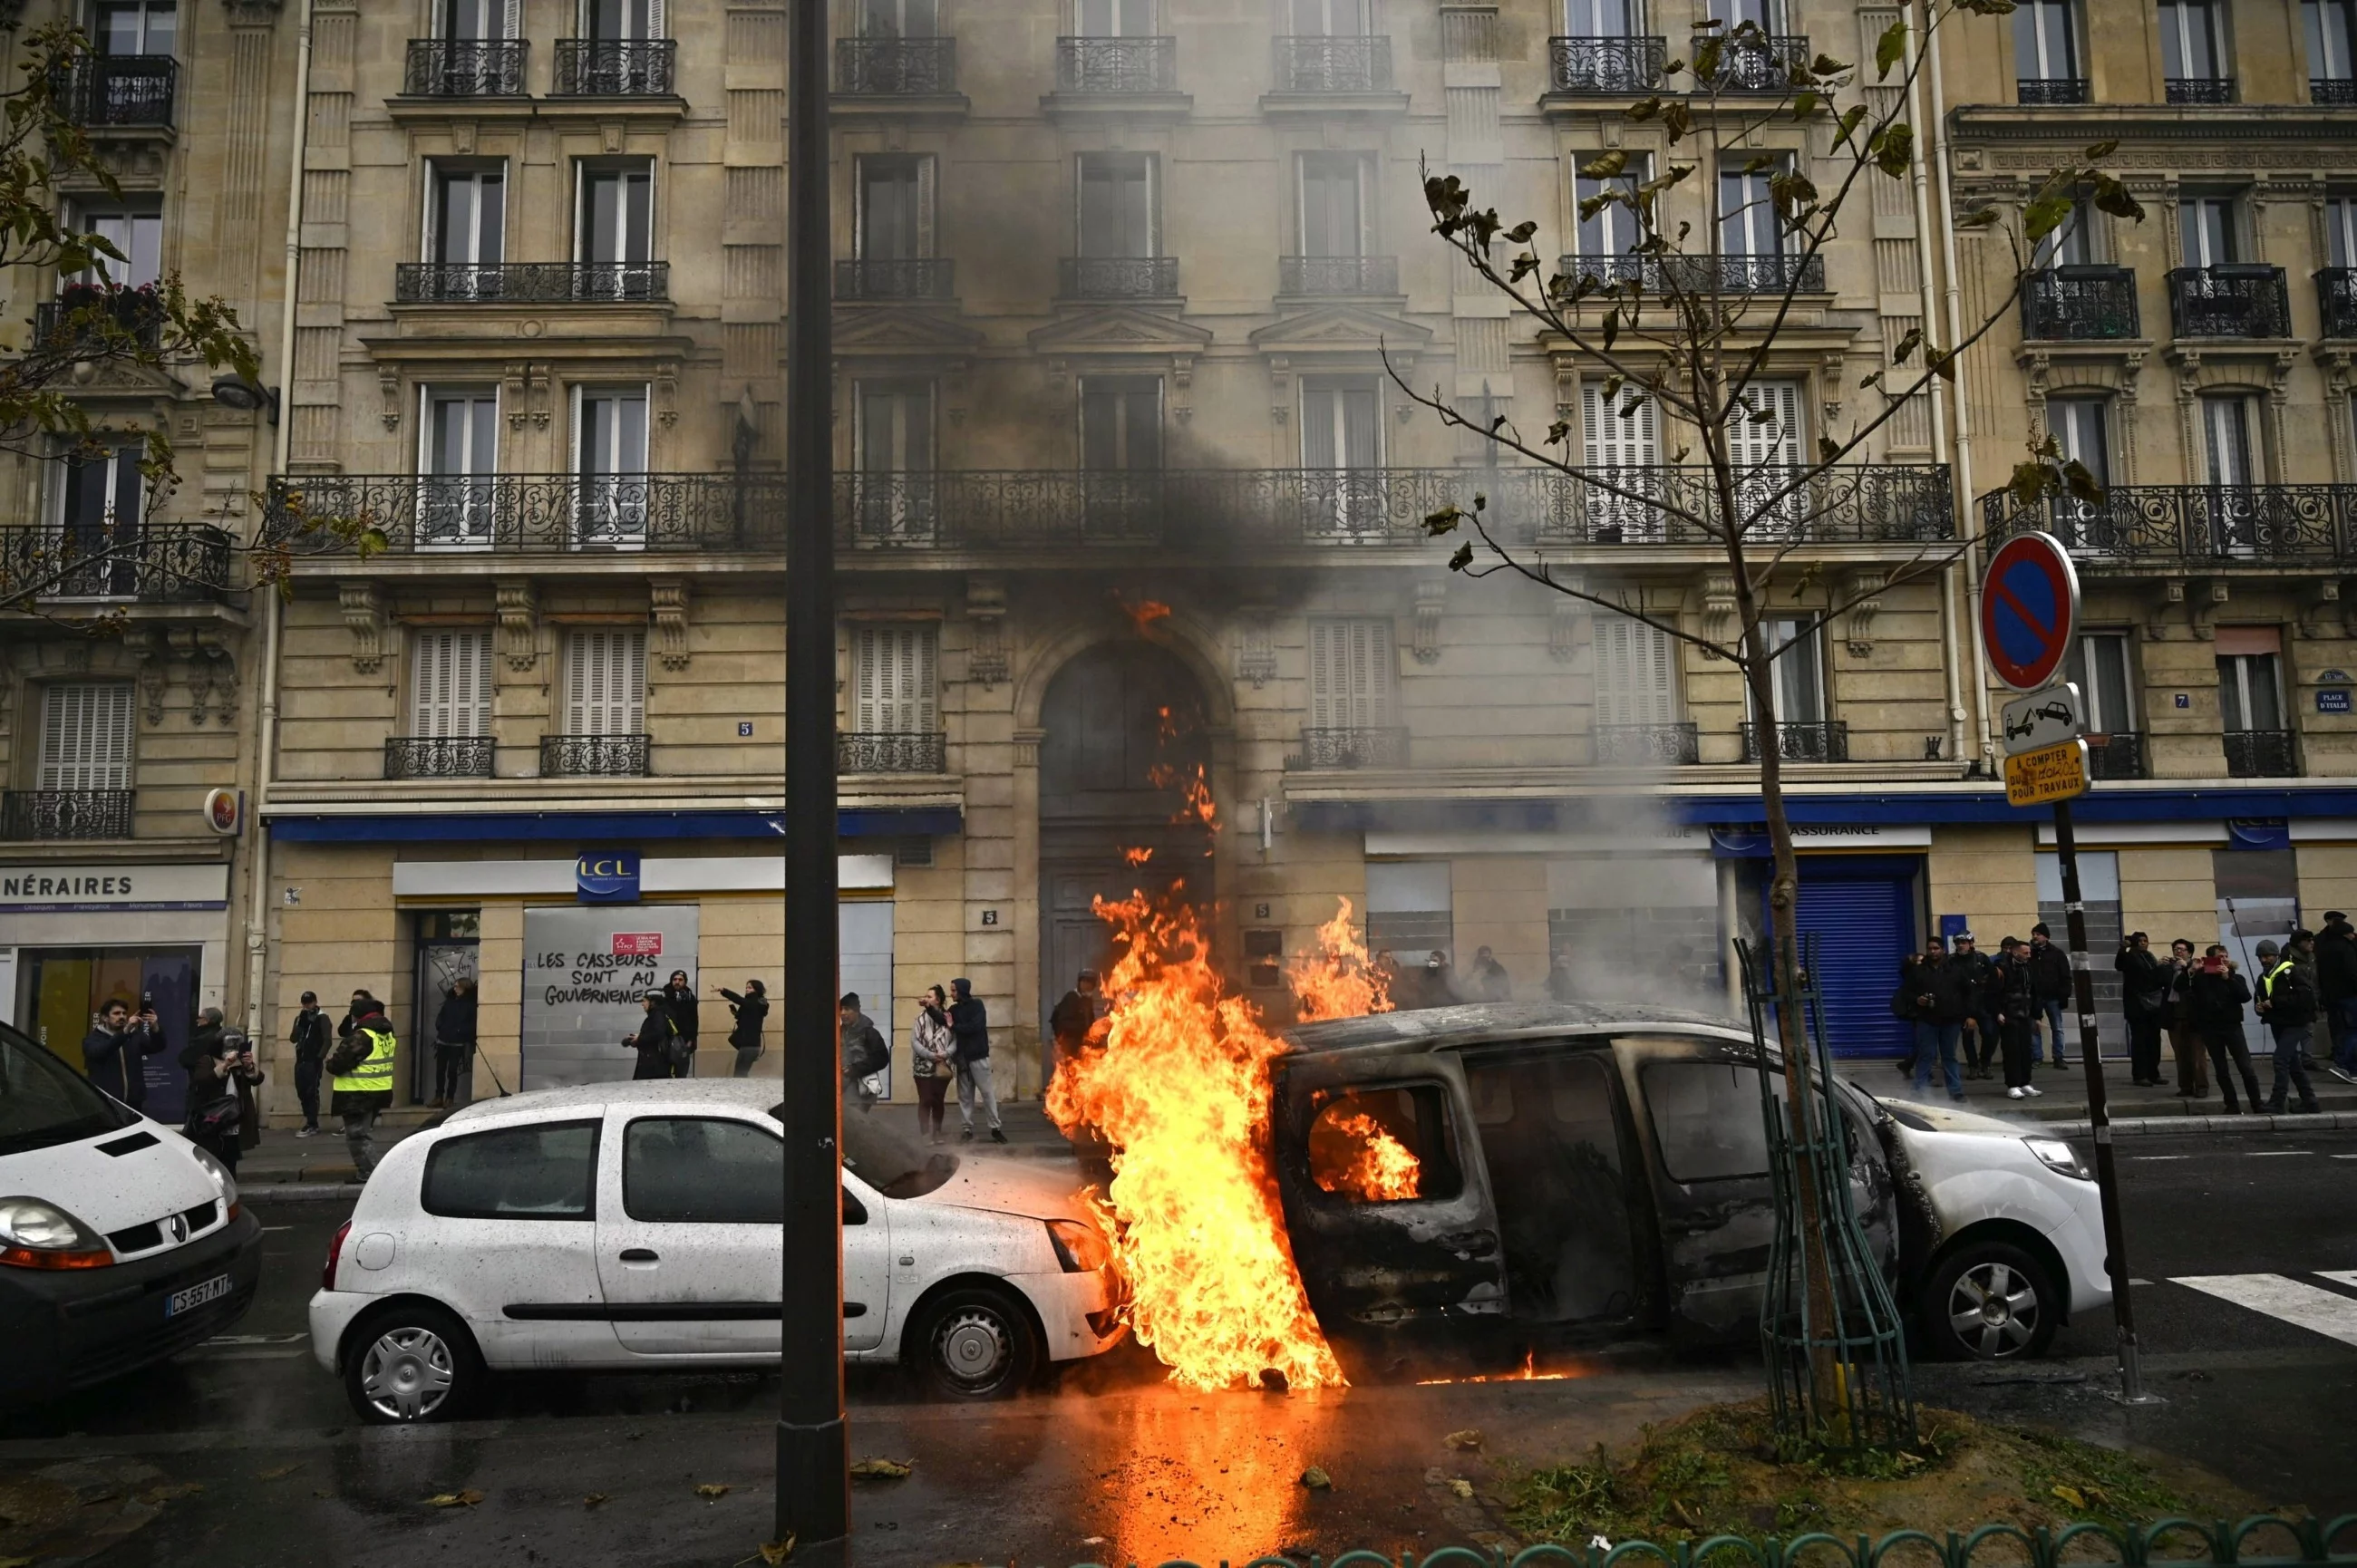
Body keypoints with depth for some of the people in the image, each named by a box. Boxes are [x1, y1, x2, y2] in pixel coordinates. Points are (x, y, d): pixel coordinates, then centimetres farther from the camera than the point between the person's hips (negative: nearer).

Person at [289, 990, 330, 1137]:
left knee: (311, 1092, -7)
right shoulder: (300, 1018, 15)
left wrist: (321, 1056, -19)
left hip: (313, 1061, -6)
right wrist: (300, 1023, -7)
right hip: (300, 1060, 6)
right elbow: (293, 1039, 6)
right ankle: (310, 1122, 17)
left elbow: (327, 1040, -9)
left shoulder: (322, 1018, -2)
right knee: (301, 1092, 7)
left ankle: (312, 1126, -7)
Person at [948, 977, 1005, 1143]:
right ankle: (968, 1130, 11)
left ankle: (996, 1128, 2)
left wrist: (954, 1026, -10)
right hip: (962, 1057, 5)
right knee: (964, 1095, 6)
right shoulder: (954, 1009, 11)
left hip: (978, 1056, -5)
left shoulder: (977, 1005, -5)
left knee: (987, 1092, -2)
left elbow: (974, 1027, -18)